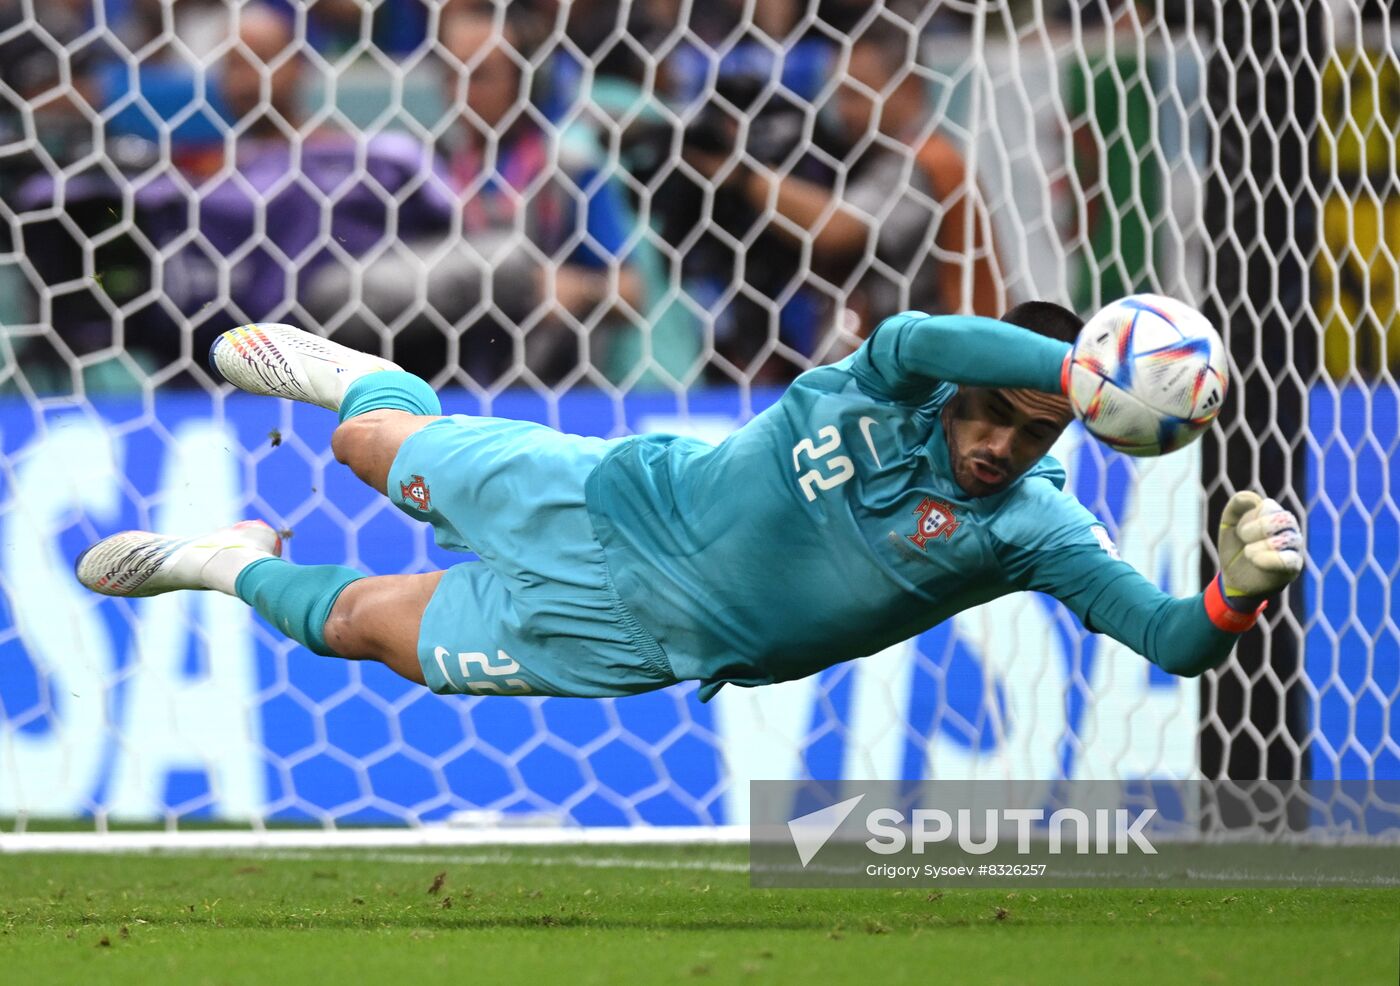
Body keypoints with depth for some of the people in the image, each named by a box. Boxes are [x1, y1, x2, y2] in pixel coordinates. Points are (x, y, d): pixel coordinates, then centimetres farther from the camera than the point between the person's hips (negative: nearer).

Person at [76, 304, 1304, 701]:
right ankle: (363, 381, 61)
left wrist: (1240, 591, -51)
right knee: (376, 450, 24)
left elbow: (1172, 640, -30)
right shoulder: (900, 386, -24)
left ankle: (240, 567, 42)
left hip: (634, 640, 0)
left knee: (360, 623, 10)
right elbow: (907, 338, -49)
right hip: (615, 498, 0)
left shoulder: (1034, 530, -21)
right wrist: (1088, 363, -60)